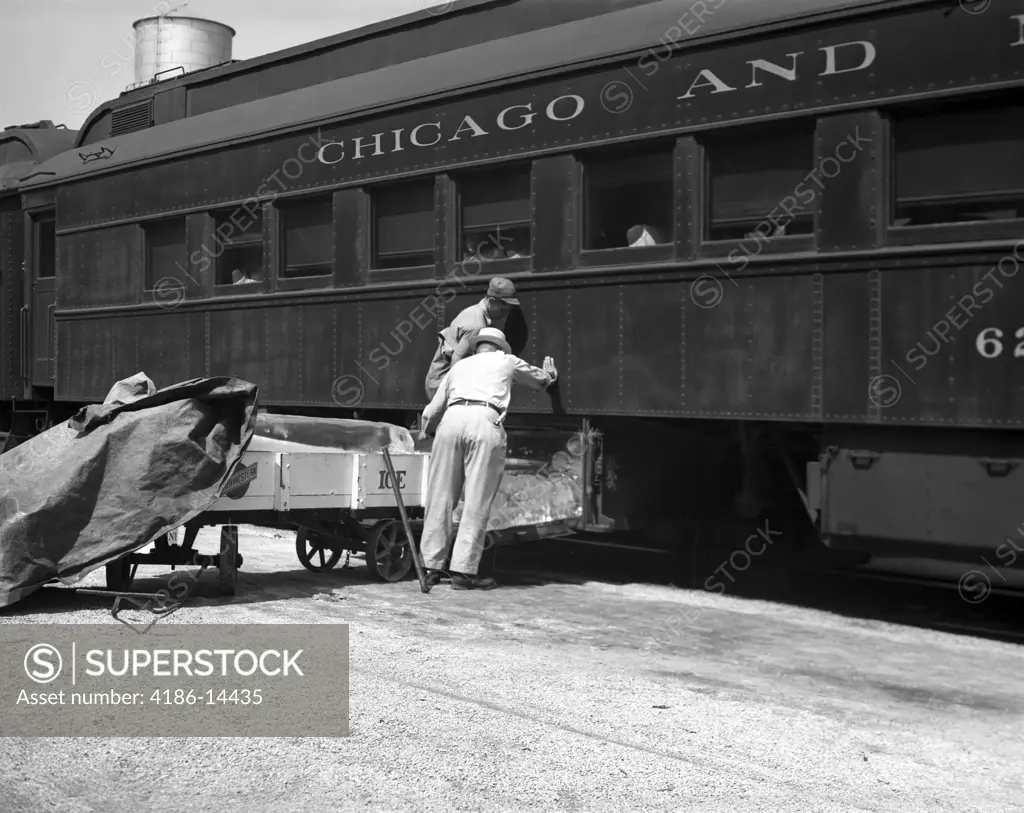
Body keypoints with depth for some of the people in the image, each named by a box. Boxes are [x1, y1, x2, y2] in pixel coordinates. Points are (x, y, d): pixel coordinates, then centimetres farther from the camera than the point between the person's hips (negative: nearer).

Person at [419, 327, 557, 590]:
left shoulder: (459, 366, 33)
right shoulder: (507, 361, 27)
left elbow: (431, 412, 32)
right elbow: (541, 379, 45)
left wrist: (427, 432, 54)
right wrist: (550, 372, 68)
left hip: (452, 419, 3)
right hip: (486, 423, -3)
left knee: (440, 499, 7)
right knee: (477, 503, -1)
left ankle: (431, 567, 9)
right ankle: (463, 571, -2)